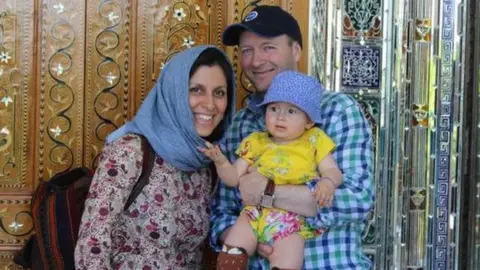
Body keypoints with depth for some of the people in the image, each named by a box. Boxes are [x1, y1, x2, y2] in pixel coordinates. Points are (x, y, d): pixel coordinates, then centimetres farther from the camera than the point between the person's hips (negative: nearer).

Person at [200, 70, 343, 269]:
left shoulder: (314, 140, 8)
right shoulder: (256, 142, 12)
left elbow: (332, 171, 6)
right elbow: (234, 178, 11)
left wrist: (328, 182, -17)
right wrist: (221, 162, -9)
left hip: (294, 220, -2)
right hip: (256, 213, 2)